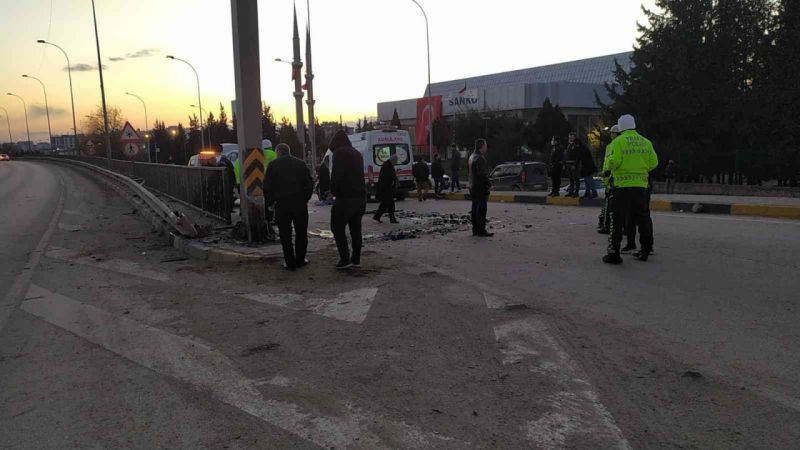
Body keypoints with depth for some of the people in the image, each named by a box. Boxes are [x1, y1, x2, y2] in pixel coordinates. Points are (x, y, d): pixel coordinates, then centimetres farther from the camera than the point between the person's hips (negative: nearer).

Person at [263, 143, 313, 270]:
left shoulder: (273, 165, 1)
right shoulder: (301, 164, 8)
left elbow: (267, 187, -2)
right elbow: (310, 184, 5)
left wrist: (271, 202, 10)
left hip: (282, 204, -2)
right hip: (300, 203, 2)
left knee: (285, 234, 7)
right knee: (301, 233, 13)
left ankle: (290, 262, 7)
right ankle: (300, 260, 16)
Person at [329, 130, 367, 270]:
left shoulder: (339, 153, -7)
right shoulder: (357, 153, 18)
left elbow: (336, 174, -17)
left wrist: (334, 191, -2)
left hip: (346, 197, -8)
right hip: (360, 197, 8)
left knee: (338, 228, 1)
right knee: (355, 228, 13)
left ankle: (345, 260, -4)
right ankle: (356, 259, 16)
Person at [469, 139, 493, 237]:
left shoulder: (472, 157, 14)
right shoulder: (480, 158, -18)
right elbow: (482, 174, -24)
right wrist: (489, 184, -15)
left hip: (473, 187, 10)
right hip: (480, 187, -10)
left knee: (475, 209, 13)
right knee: (481, 209, -6)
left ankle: (475, 230, 18)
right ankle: (481, 231, -4)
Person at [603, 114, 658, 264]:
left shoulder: (618, 141, -6)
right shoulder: (645, 142, 9)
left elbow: (614, 161, -17)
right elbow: (653, 162, 5)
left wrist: (610, 168, 4)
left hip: (623, 185, -5)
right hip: (641, 185, 5)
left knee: (617, 220, -2)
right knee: (642, 218, 17)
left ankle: (614, 253, -5)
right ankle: (646, 250, 26)